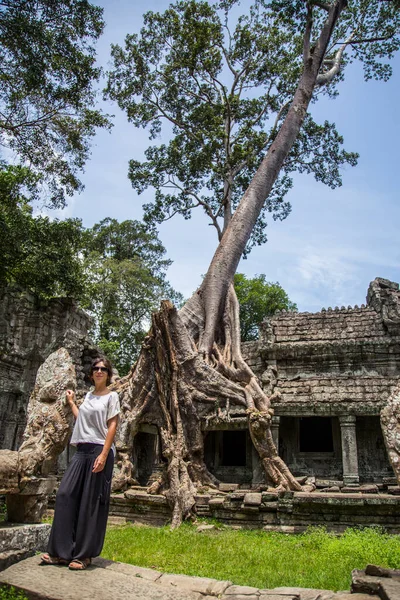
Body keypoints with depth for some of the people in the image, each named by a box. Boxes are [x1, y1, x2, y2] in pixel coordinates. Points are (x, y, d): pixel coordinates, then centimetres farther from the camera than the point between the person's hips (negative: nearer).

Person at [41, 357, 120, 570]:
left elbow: (112, 426, -9)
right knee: (65, 494, -1)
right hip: (81, 451, 6)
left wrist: (103, 455, -18)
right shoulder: (88, 396, 17)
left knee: (91, 502, -1)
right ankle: (61, 551, 9)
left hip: (100, 450, -6)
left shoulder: (111, 396, -1)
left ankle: (84, 555, 9)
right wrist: (71, 402, 29)